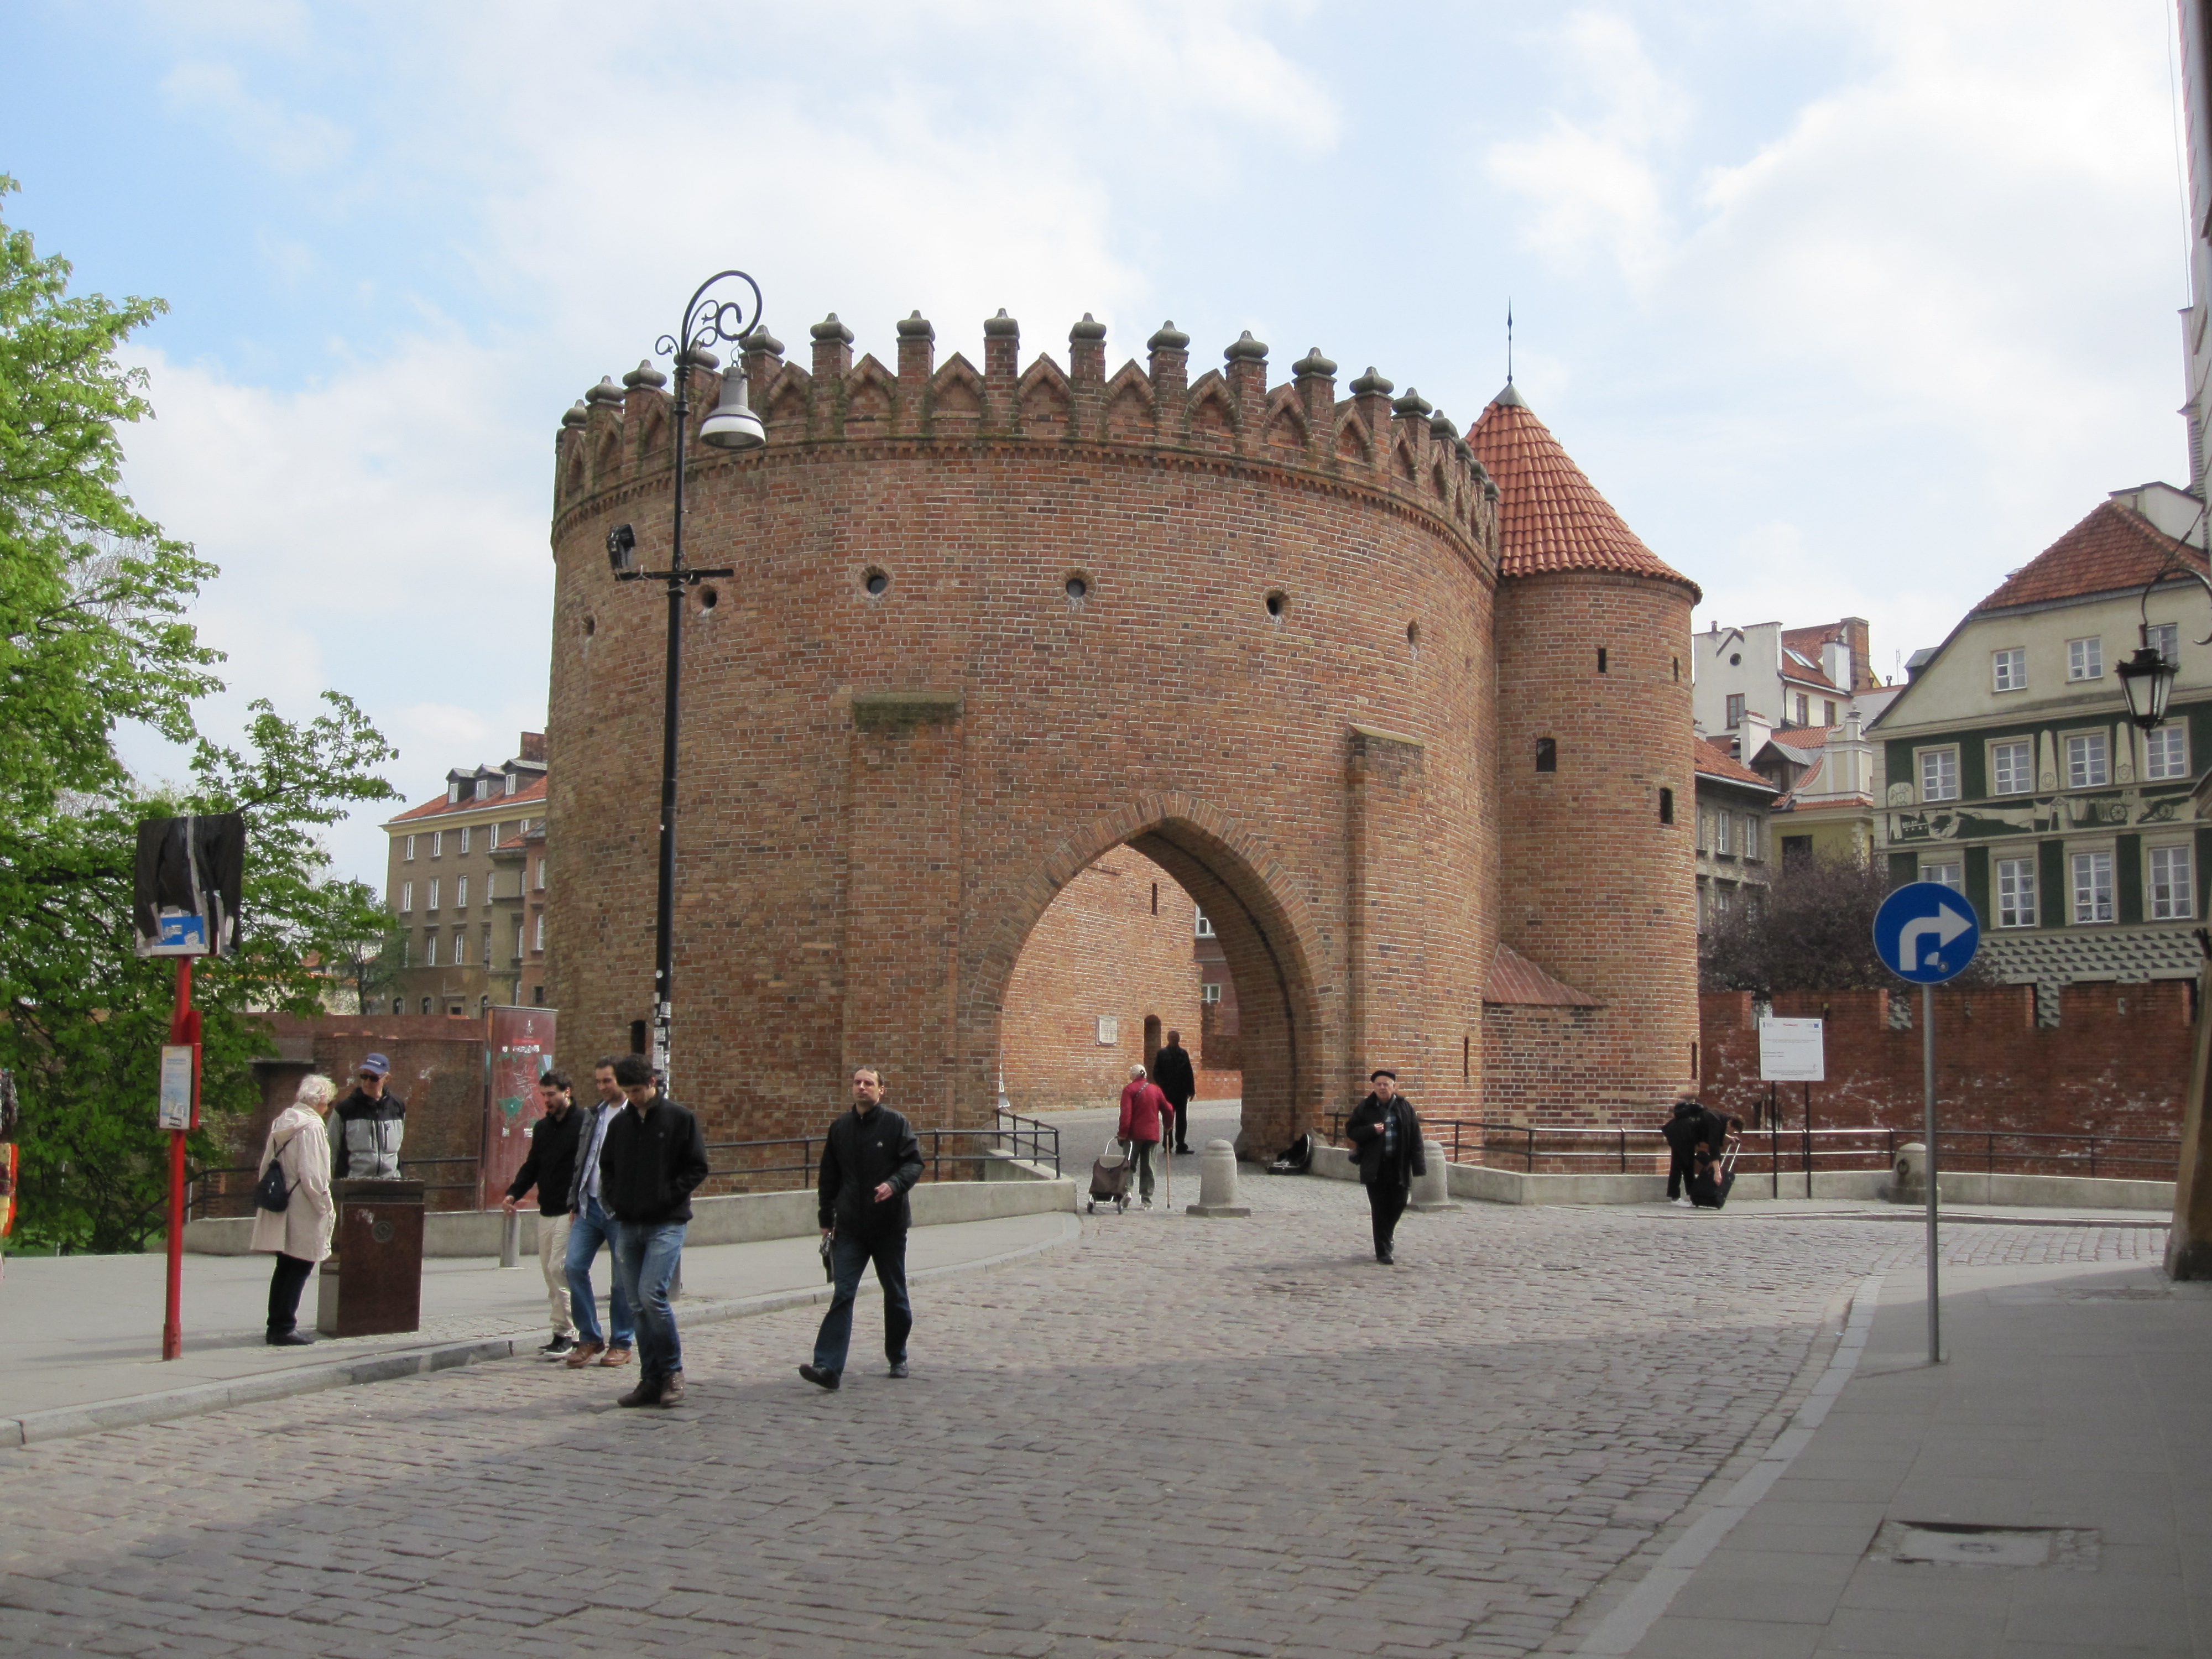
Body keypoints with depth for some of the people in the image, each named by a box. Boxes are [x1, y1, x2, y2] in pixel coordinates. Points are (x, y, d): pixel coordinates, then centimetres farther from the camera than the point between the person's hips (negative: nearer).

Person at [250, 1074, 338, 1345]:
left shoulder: (281, 1122, 11)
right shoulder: (311, 1127, -15)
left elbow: (266, 1167, 16)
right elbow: (312, 1175, -20)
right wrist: (327, 1208, -13)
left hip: (280, 1208, 9)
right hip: (303, 1213, -9)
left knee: (285, 1268, 16)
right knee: (299, 1269, -1)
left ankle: (277, 1326, 21)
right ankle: (285, 1328, 1)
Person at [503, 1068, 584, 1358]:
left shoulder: (583, 1124, -7)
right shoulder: (542, 1127, 16)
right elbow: (532, 1166, 21)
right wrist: (514, 1193, 5)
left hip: (570, 1212, -8)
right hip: (546, 1211, 8)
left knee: (559, 1269, -12)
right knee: (549, 1271, 8)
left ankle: (566, 1333, -5)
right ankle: (564, 1333, 14)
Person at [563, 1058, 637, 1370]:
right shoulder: (594, 1116, 16)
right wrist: (575, 1203, 16)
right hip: (590, 1204, 6)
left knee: (623, 1278, 1)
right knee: (574, 1266, -4)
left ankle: (621, 1344, 13)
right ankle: (589, 1338, 8)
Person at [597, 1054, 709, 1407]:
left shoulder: (680, 1119, -2)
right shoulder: (620, 1123, 11)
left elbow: (697, 1168, -2)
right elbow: (607, 1165, 22)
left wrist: (667, 1196, -11)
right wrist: (613, 1197, 6)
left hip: (666, 1225, -5)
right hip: (628, 1225, 5)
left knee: (651, 1294, -18)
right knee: (637, 1305, 6)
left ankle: (672, 1370, -1)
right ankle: (651, 1379, 14)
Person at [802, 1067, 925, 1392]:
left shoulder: (896, 1124, -3)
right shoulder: (840, 1128, 7)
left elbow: (914, 1162, -7)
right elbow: (829, 1177, 14)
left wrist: (894, 1185, -26)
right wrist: (826, 1218, 11)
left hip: (889, 1225, -2)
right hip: (850, 1228, 2)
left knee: (895, 1294, 12)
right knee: (842, 1295, -8)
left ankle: (898, 1358, 28)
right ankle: (828, 1367, -14)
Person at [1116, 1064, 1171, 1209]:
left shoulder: (1129, 1089, -4)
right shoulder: (1155, 1089, 8)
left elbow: (1126, 1114, -14)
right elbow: (1168, 1109, 11)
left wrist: (1123, 1133, -12)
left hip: (1134, 1134, -3)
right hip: (1152, 1134, 3)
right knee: (1148, 1167, 8)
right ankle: (1147, 1199, 5)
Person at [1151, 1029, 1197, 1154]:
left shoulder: (1183, 1053, 9)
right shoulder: (1162, 1054, 1)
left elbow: (1189, 1073, 8)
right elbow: (1157, 1073, 0)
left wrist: (1191, 1090, 3)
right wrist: (1164, 1086, -10)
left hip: (1182, 1092, 3)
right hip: (1168, 1092, -2)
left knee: (1182, 1119, 4)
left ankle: (1181, 1145, 9)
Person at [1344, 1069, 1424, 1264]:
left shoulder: (1405, 1107, 3)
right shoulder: (1365, 1108, 1)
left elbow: (1415, 1137, 2)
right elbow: (1351, 1131, 3)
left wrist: (1418, 1165, -4)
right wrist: (1371, 1130, -16)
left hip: (1399, 1166, 1)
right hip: (1375, 1167, -1)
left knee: (1398, 1205, 7)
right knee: (1380, 1210, -1)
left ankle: (1387, 1236, 35)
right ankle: (1383, 1250, 5)